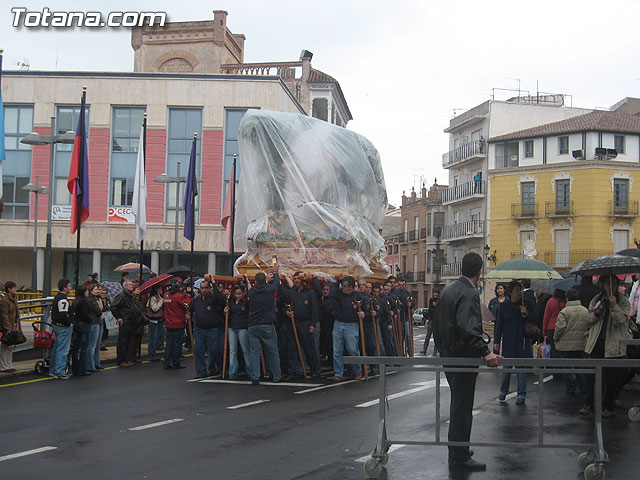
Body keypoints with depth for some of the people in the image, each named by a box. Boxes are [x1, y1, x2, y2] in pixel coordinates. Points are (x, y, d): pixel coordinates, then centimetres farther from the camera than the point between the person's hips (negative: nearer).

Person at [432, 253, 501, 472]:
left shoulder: (447, 290, 11)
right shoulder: (470, 293, -19)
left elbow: (437, 323, 18)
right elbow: (469, 328, -31)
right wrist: (485, 353, -34)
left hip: (448, 355, 10)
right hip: (463, 357, -10)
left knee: (458, 405, 20)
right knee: (462, 407, -2)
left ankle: (457, 452, 31)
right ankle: (459, 458, 5)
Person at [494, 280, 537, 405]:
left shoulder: (527, 304, 3)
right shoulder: (504, 306, 4)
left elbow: (536, 318, 2)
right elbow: (499, 325, 6)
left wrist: (527, 312, -16)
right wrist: (496, 341, 0)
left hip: (522, 342, -1)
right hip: (508, 342, 1)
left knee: (521, 369, 0)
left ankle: (521, 395, 6)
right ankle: (503, 391, 22)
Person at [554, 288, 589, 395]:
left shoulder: (564, 312, -12)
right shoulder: (586, 311, 4)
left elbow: (560, 328, -17)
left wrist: (555, 338, -3)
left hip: (566, 345, -5)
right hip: (581, 344, 5)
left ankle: (571, 389, 6)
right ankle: (584, 387, 18)